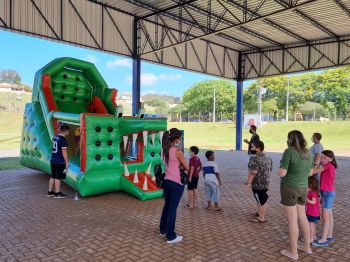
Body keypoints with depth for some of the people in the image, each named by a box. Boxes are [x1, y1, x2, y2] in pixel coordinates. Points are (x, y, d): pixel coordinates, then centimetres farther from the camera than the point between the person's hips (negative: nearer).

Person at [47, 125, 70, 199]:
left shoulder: (55, 137, 9)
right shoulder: (63, 140, -16)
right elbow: (64, 151, -18)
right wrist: (67, 162, -14)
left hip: (52, 160, 8)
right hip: (60, 162, -8)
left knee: (53, 177, 16)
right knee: (58, 177, 0)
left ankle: (50, 192, 24)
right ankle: (57, 193, 9)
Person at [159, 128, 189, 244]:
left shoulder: (165, 150, 5)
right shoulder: (178, 151, -17)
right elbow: (187, 168, -6)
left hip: (167, 181, 8)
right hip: (177, 183, -8)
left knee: (167, 206, 22)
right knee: (172, 208, 1)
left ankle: (163, 229, 37)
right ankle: (171, 236, 12)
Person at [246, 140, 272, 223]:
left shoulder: (255, 159, -23)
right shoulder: (268, 158, 7)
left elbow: (252, 173, -27)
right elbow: (270, 170, 15)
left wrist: (249, 183, -21)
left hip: (258, 184, -9)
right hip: (265, 183, 9)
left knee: (260, 201, 3)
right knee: (262, 200, 22)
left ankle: (261, 218, 14)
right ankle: (260, 213, 36)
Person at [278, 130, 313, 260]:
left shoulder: (289, 151, -19)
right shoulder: (308, 152, 3)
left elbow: (282, 173, -20)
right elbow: (310, 173, 13)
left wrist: (280, 170, 1)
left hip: (289, 188, -7)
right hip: (302, 188, 7)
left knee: (292, 220, 3)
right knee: (302, 217, 21)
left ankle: (293, 252, 15)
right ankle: (307, 246, 35)